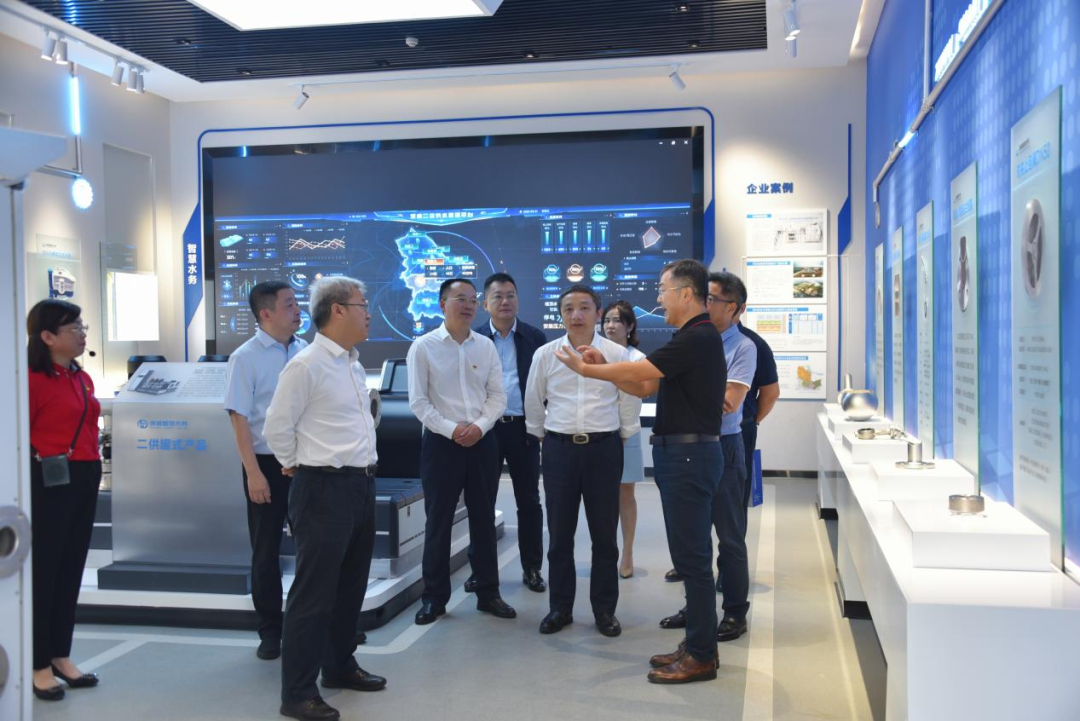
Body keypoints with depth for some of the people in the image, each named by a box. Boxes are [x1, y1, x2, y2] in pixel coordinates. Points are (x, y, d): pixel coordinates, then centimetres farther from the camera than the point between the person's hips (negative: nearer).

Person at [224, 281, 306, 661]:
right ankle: (270, 632, 20)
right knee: (266, 551, 8)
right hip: (267, 462, -4)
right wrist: (254, 473, -15)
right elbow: (239, 417, -10)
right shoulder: (246, 357, -9)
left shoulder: (306, 352, 3)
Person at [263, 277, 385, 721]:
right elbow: (276, 427, -12)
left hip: (361, 485, 9)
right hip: (324, 489, -9)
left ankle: (339, 667, 34)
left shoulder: (353, 364, 12)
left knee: (350, 586, 18)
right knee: (314, 593, -3)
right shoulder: (306, 365, -16)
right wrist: (302, 467, 1)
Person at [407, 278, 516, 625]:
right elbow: (418, 401, -7)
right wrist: (451, 430, -15)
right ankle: (434, 597, 15)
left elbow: (498, 395, 5)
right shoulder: (423, 347, -3)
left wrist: (479, 426, -11)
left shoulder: (486, 346, 6)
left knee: (484, 519, 10)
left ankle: (488, 593, 21)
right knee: (438, 521, 4)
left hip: (482, 440, 3)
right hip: (441, 442, -3)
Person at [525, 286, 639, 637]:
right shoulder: (545, 354, 1)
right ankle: (560, 607, 21)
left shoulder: (617, 354, -2)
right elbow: (534, 402, 12)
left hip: (604, 448, -1)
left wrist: (624, 441, 10)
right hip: (559, 448, 1)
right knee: (559, 532, 8)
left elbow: (629, 402, 7)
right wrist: (539, 437, 15)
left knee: (604, 533, 6)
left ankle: (604, 609, 19)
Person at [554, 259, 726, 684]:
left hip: (690, 453, -10)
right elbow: (646, 387, 17)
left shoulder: (699, 338, -15)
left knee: (691, 555, -5)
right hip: (678, 453, 10)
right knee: (689, 554, 14)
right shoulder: (689, 338, 17)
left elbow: (639, 372, -18)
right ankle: (698, 644, 23)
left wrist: (587, 369, -6)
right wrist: (602, 369, 6)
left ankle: (701, 657, 2)